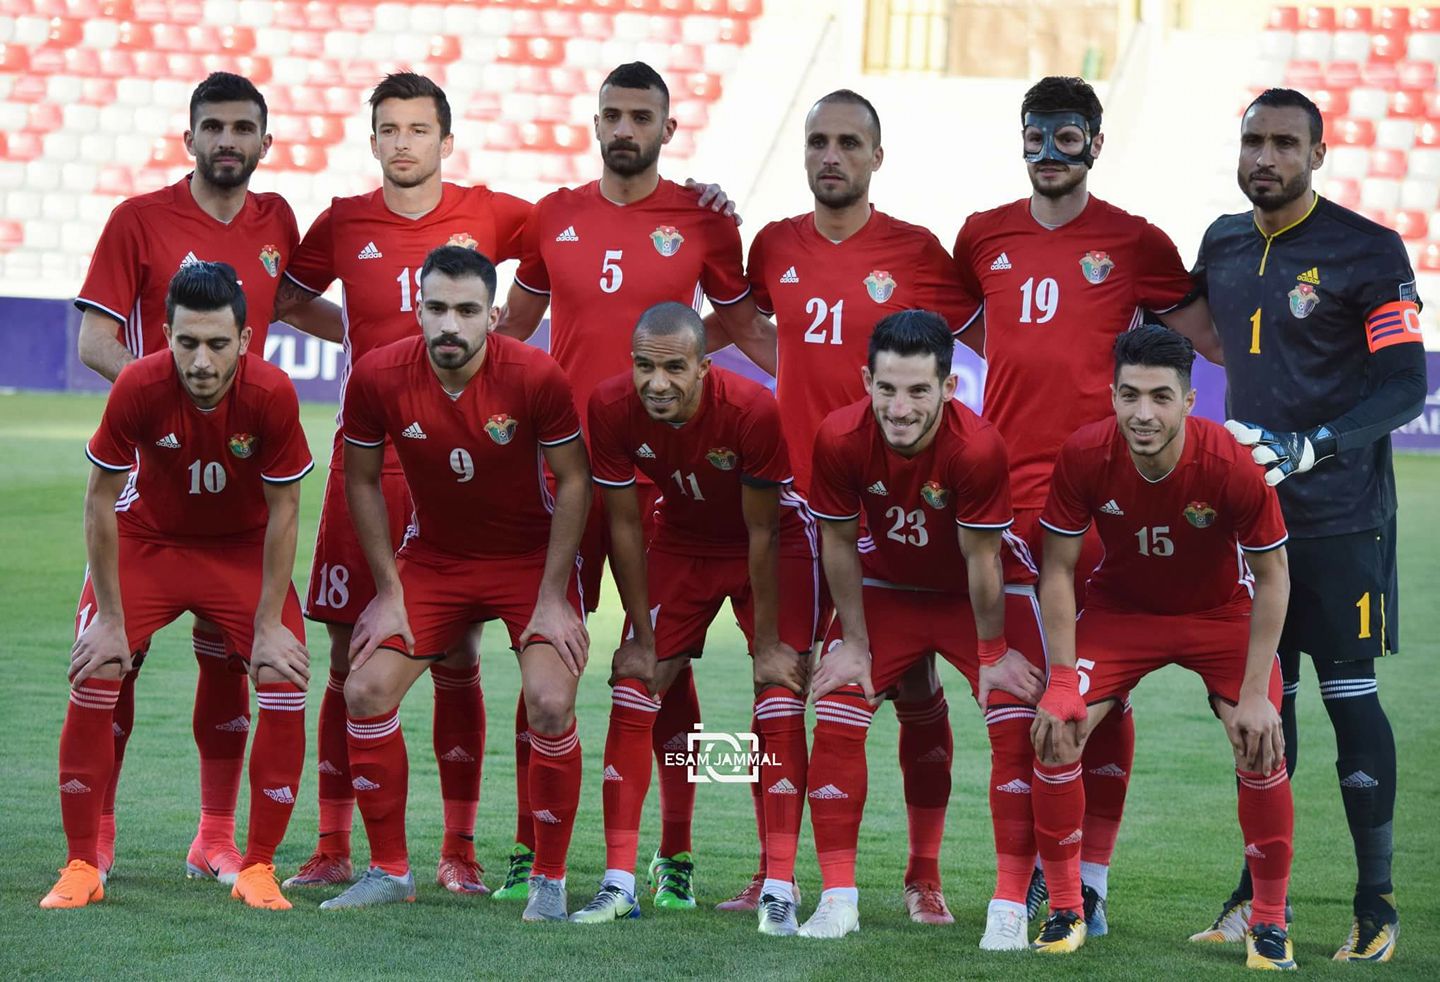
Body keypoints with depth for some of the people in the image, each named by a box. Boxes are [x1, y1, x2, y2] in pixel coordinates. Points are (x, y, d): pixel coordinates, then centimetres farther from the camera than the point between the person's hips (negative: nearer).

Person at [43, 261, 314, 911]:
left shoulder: (271, 394, -28)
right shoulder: (139, 387, -29)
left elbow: (283, 510, -15)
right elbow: (101, 500, -16)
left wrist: (269, 625, -14)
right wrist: (111, 619, -15)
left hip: (244, 547, 0)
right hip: (147, 536, 0)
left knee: (286, 684, -14)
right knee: (94, 678, -15)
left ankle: (257, 869, 1)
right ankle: (81, 866, -1)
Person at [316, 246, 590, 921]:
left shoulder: (535, 376, -23)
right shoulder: (377, 377, -17)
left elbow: (573, 481, -12)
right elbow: (363, 481, -2)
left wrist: (552, 598, -13)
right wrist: (389, 591, -4)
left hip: (530, 556, -3)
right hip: (432, 556, 3)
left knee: (550, 705, -18)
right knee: (366, 692, -8)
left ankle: (550, 879, 0)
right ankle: (390, 871, 9)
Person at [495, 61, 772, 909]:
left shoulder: (702, 221, 1)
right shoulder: (555, 218, 8)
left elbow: (744, 323, 12)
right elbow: (515, 324, 20)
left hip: (663, 470, -2)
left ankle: (676, 854, 6)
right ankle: (531, 845, 11)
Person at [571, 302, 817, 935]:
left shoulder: (751, 409, -34)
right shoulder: (612, 408, -25)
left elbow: (763, 533, -23)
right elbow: (624, 525, -12)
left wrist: (769, 645, -17)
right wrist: (642, 637, -9)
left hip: (776, 541, -3)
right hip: (682, 540, 3)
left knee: (779, 704, -13)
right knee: (632, 692, -5)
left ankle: (779, 891, -11)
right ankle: (619, 884, 1)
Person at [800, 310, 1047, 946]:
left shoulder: (978, 447, -35)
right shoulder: (840, 439, -28)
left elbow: (981, 559, -23)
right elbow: (840, 544, -12)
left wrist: (992, 655, -12)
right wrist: (855, 645, -6)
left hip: (980, 591, -2)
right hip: (885, 586, 2)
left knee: (1016, 727, -14)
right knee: (836, 721, -8)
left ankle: (1010, 906, -7)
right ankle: (838, 901, 2)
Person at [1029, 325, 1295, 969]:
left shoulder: (1230, 466, -31)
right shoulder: (1085, 457, -26)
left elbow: (1272, 578, -17)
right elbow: (1058, 570, -13)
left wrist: (1254, 694, -19)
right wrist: (1062, 681, -18)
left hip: (1220, 612, -1)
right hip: (1119, 605, 1)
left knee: (1262, 751, -17)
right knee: (1054, 734, -16)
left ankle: (1269, 922, 4)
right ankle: (1064, 910, 2)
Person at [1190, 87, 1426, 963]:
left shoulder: (1367, 252, -9)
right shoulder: (1222, 246, 9)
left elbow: (1405, 388, -12)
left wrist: (1307, 449, -21)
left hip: (1339, 517, -6)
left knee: (1350, 696, -4)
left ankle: (1378, 904, 2)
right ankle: (1259, 888, 18)